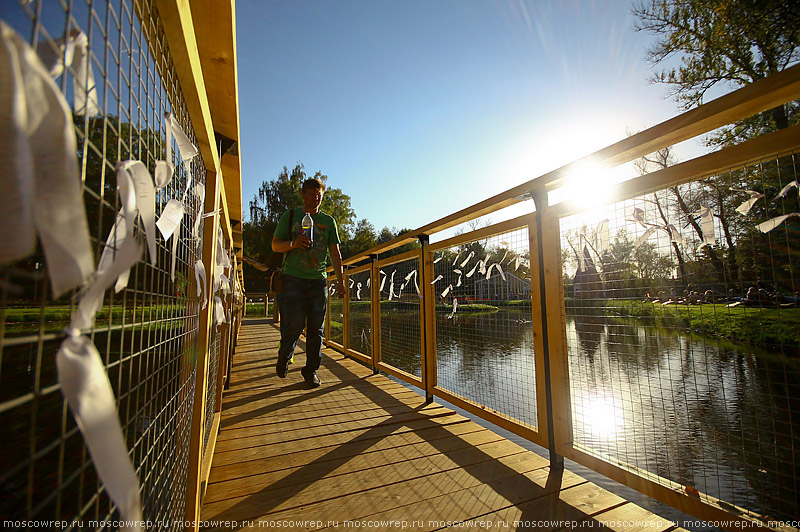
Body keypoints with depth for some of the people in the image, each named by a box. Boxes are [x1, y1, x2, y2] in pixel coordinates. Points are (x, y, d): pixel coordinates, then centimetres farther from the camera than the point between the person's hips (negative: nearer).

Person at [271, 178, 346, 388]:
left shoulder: (328, 221, 15)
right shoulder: (290, 216, 11)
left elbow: (334, 252, 12)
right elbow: (275, 245, 8)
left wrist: (340, 279, 3)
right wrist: (293, 243, -13)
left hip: (319, 279, 2)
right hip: (293, 278, -2)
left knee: (316, 327, 2)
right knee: (295, 322, -8)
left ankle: (311, 370, 15)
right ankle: (283, 357, 23)